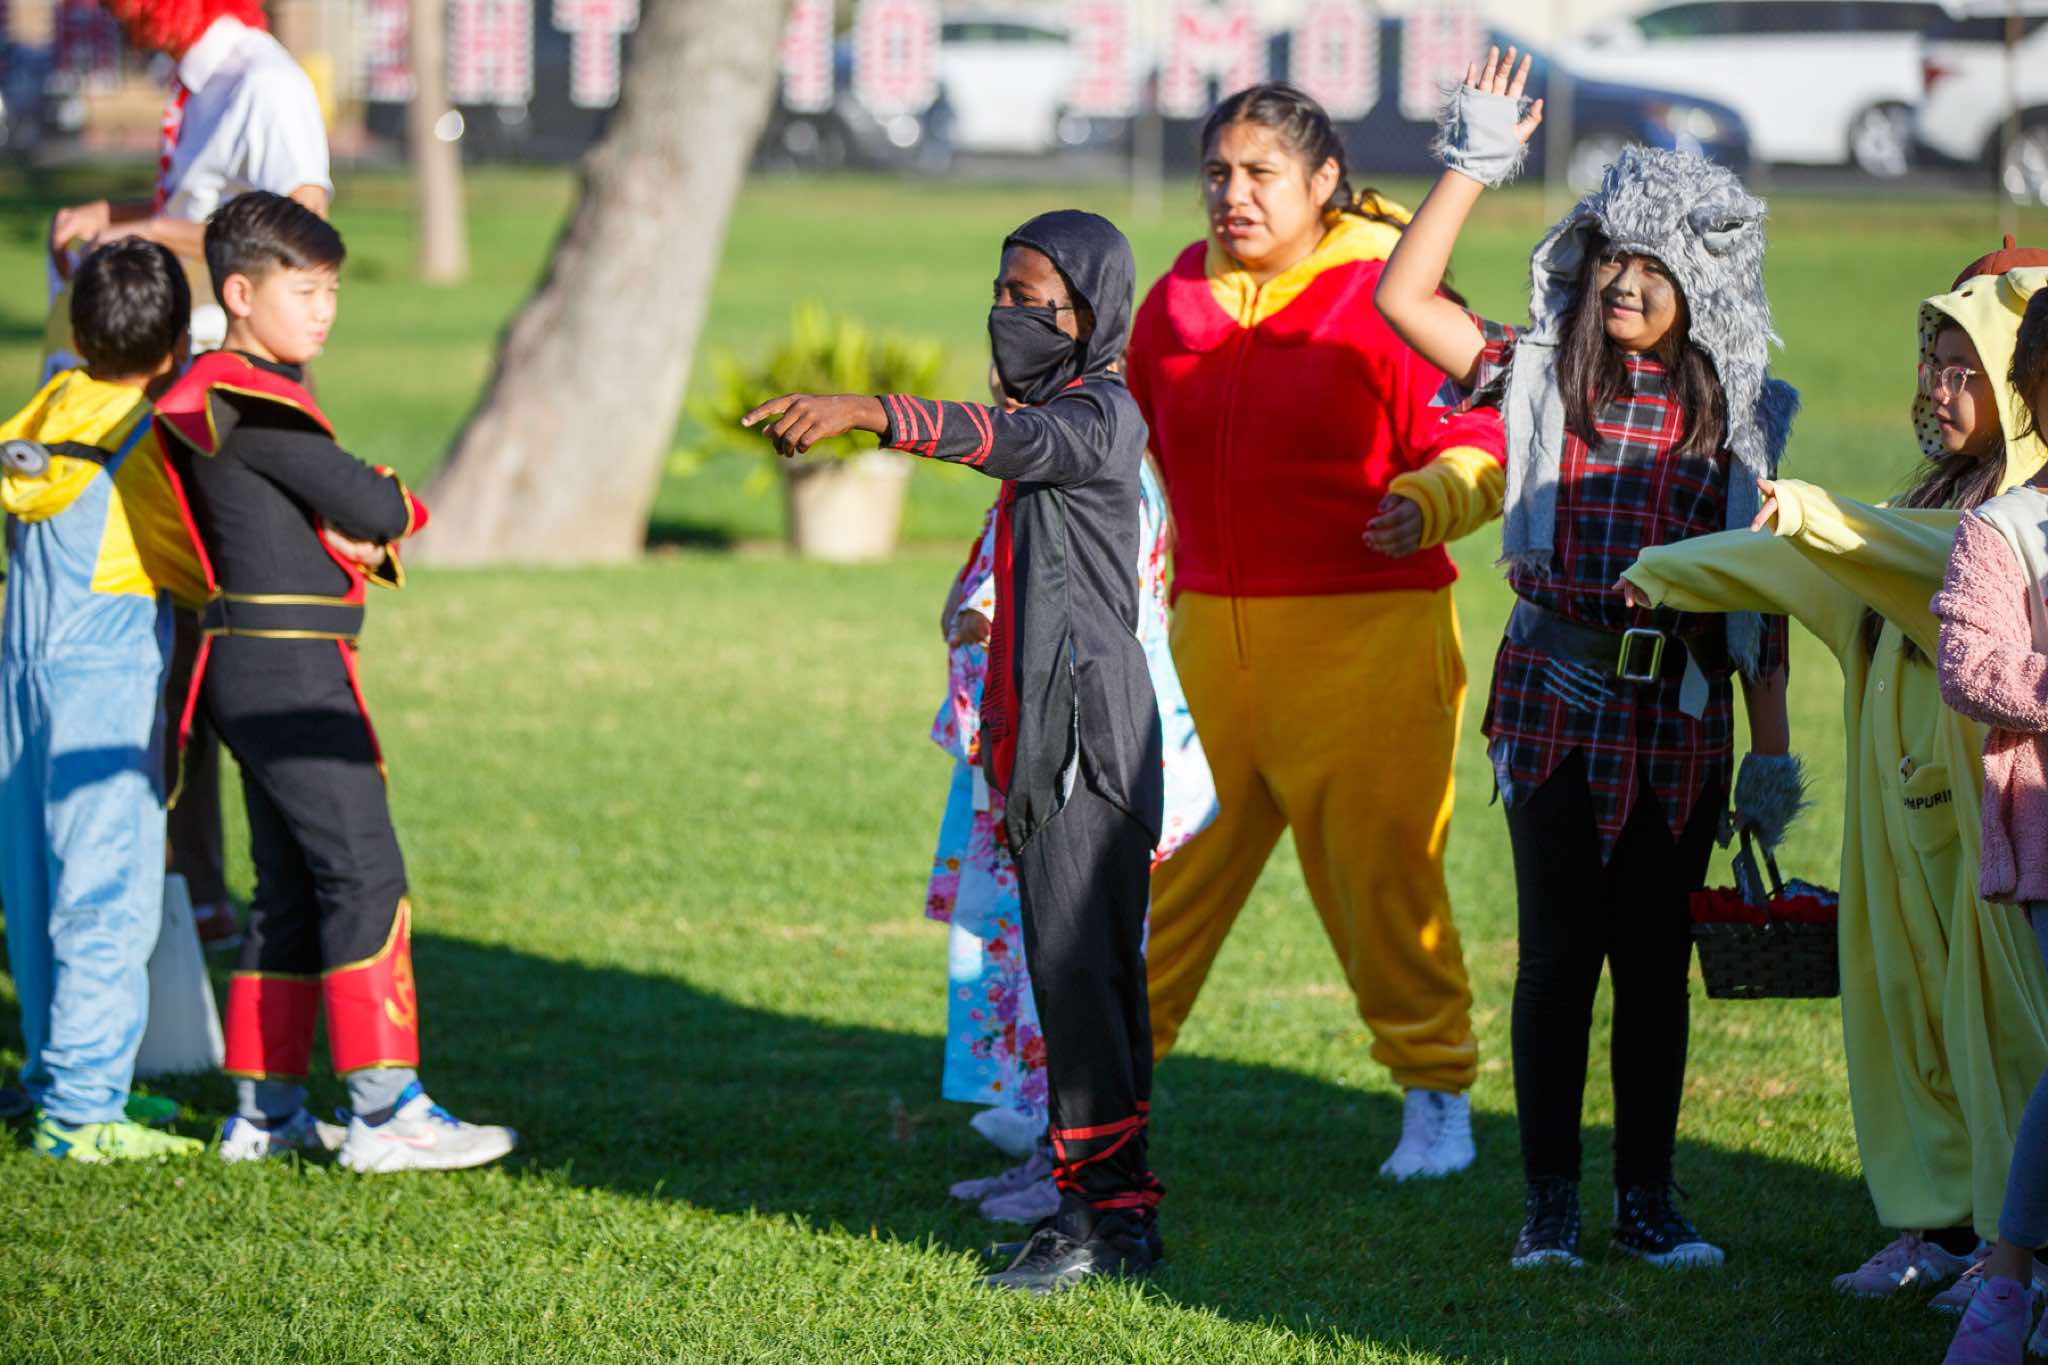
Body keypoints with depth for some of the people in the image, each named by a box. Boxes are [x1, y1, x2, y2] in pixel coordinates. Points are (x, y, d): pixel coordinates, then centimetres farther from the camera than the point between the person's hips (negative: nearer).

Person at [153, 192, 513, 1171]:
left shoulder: (247, 396, 18)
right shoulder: (250, 403, -14)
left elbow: (367, 524, 17)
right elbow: (372, 509, -18)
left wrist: (365, 543, -5)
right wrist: (396, 510, 4)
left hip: (251, 673, 10)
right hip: (289, 664, -10)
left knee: (293, 889, 13)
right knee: (364, 873, -11)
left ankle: (264, 1110, 16)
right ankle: (384, 1109, -14)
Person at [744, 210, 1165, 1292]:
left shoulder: (1101, 413, -10)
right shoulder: (1052, 409, 21)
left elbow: (1012, 439, -31)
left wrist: (871, 413, -46)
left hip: (1089, 735, -10)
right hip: (1040, 737, 10)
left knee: (1079, 966, -13)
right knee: (1077, 972, 11)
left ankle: (1103, 1210, -14)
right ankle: (1116, 1207, 15)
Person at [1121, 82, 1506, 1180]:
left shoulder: (1384, 298, -8)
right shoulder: (1181, 297, 10)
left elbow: (1476, 447, -11)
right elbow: (1137, 441, 26)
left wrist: (1428, 502, -29)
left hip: (1363, 636, -5)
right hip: (1209, 635, 5)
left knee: (1381, 874, -2)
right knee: (1166, 864, 8)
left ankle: (1437, 1096, 13)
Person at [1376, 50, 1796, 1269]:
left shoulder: (1738, 411, 6)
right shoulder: (1543, 371, 2)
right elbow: (1404, 298, -6)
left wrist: (1772, 743, 5)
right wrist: (1477, 165, -9)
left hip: (1682, 711, 1)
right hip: (1557, 697, -1)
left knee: (1657, 958, 7)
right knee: (1559, 952, 1)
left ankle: (1650, 1200, 15)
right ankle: (1550, 1202, 9)